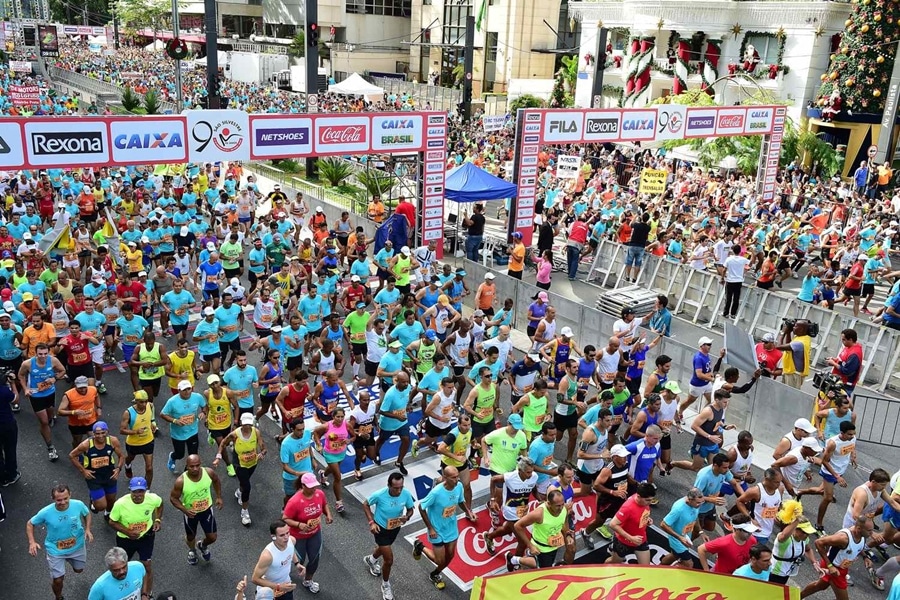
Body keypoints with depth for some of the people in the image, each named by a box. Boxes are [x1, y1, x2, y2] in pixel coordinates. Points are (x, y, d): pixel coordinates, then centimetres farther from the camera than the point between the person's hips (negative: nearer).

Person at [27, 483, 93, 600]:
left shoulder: (78, 505, -26)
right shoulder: (46, 512, -29)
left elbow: (87, 514, -2)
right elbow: (30, 524, -10)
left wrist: (87, 529, -16)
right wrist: (32, 542, -23)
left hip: (77, 546, 2)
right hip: (56, 550, -2)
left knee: (79, 570, 26)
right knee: (58, 579, 2)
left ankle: (70, 560, 63)